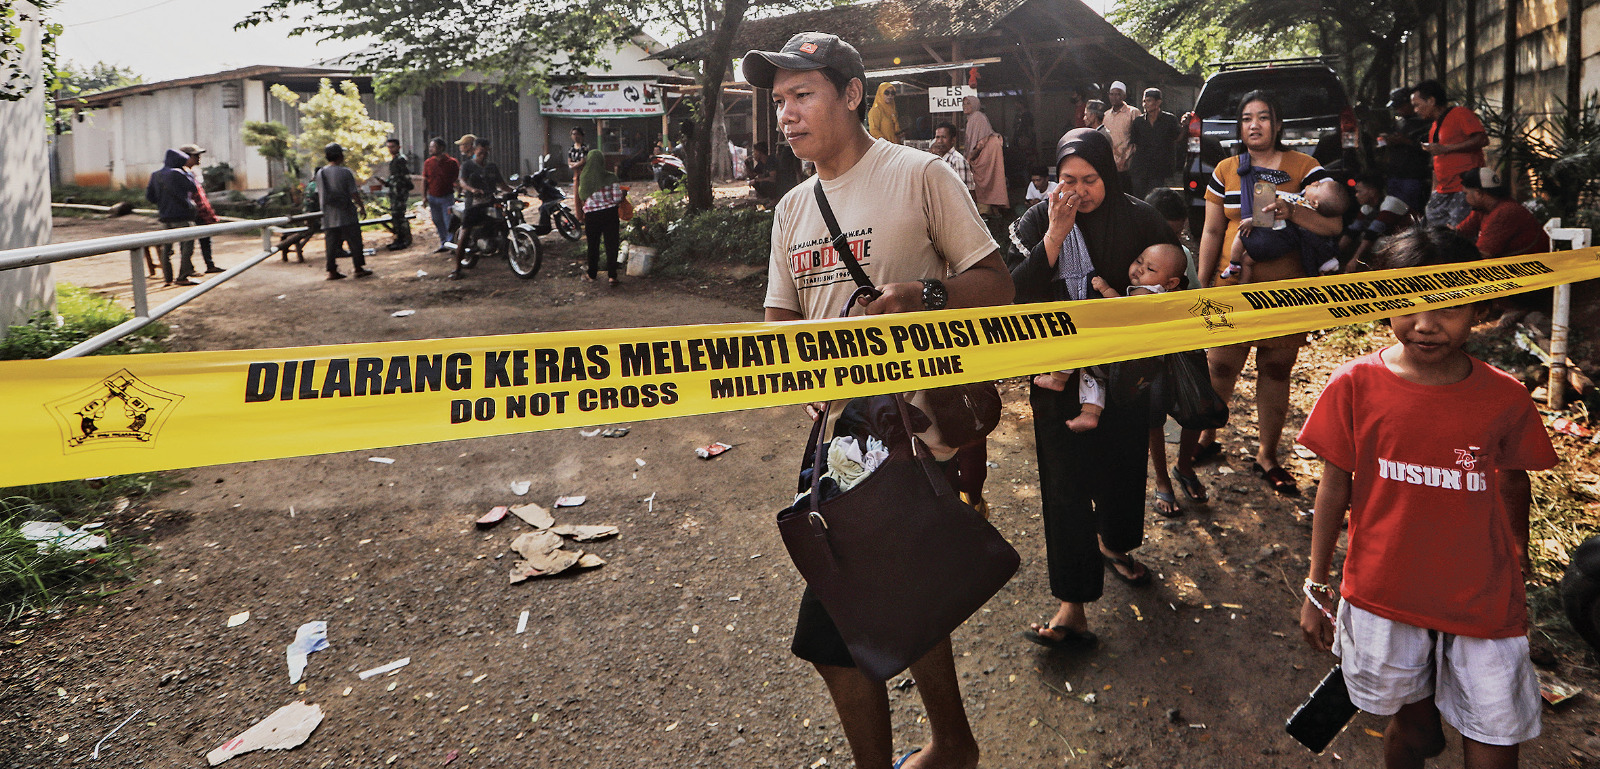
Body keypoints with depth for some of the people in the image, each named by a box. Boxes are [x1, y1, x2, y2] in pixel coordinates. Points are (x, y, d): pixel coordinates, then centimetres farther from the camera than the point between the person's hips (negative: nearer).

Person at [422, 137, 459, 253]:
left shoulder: (452, 163, -7)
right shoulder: (428, 163, 5)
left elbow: (456, 180, -2)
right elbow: (425, 180, 9)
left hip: (447, 197, -5)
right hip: (433, 197, 5)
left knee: (449, 222, -9)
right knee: (438, 222, 11)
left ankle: (451, 242, -2)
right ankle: (443, 244, 20)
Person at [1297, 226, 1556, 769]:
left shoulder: (1505, 398, -7)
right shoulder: (1356, 385, -11)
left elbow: (1513, 483, 9)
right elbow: (1335, 486, -4)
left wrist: (1517, 556, 21)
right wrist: (1316, 587, 1)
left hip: (1484, 599, 1)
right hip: (1384, 596, -1)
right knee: (1409, 724, 17)